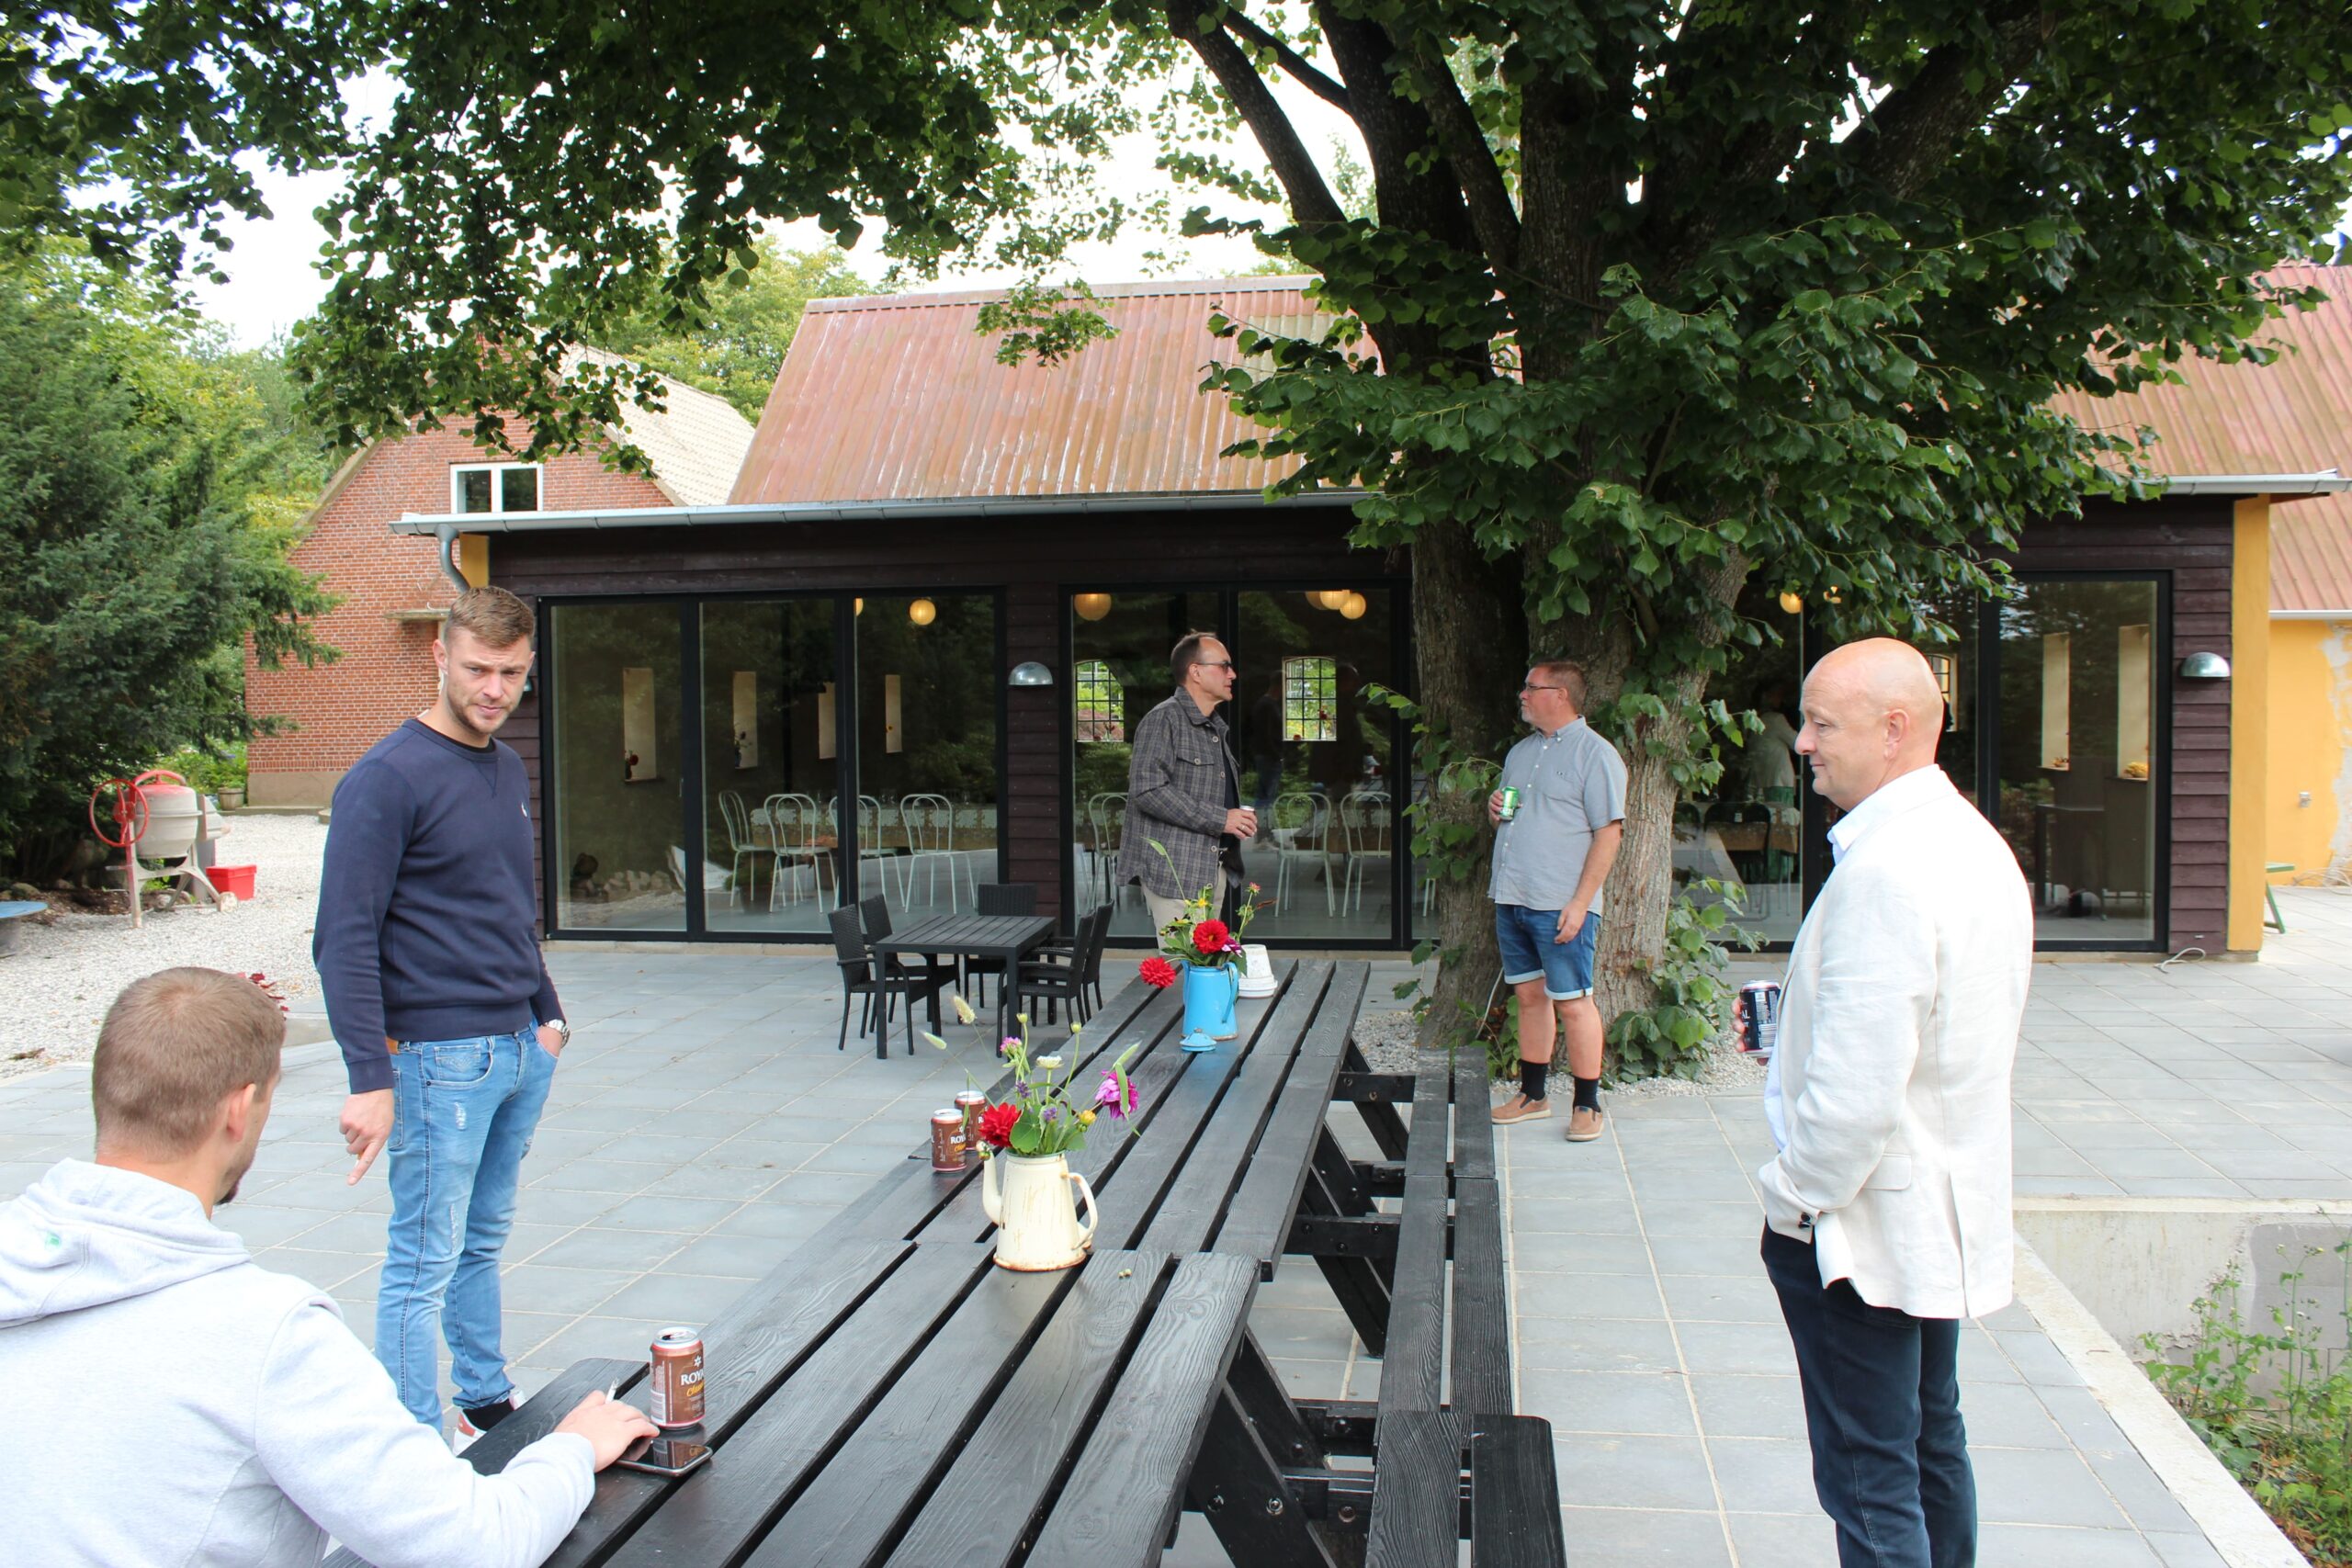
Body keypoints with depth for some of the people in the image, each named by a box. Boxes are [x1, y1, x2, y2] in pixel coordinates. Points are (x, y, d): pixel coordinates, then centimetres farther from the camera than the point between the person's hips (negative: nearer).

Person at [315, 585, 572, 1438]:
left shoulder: (509, 770, 12)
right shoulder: (389, 778, -13)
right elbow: (345, 940, -16)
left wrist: (546, 1013, 20)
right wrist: (370, 1078, -19)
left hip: (521, 1050, 7)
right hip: (441, 1060, -7)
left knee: (483, 1244, 19)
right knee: (424, 1264, 2)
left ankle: (489, 1402, 32)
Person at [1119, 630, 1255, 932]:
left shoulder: (1215, 727, 21)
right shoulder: (1163, 720, -9)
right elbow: (1147, 789, -21)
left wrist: (1240, 817, 11)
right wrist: (1220, 820, -18)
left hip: (1213, 869, 9)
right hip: (1175, 871, -9)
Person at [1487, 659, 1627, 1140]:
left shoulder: (1595, 754, -7)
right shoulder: (1521, 752, 17)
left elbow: (1609, 833, -13)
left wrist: (1580, 903, -18)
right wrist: (1495, 811, 3)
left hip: (1560, 906, -7)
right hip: (1511, 900, 7)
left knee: (1572, 1002, -3)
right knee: (1530, 996, 13)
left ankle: (1587, 1105, 7)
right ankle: (1533, 1094, 23)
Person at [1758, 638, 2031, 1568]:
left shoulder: (1883, 872, -26)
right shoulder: (1977, 845, 6)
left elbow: (1857, 1088, -28)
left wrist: (1796, 1195, -14)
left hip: (1861, 1224, -10)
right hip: (1947, 1211, 10)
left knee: (1869, 1480, 1)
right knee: (1932, 1442, 21)